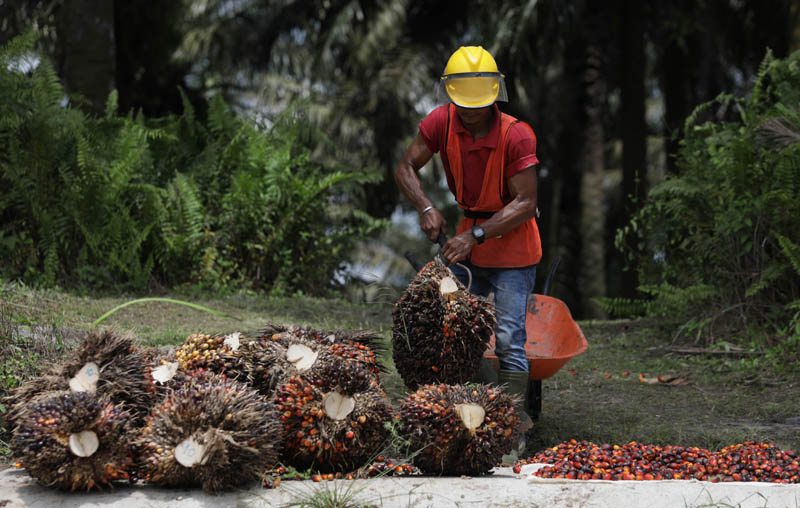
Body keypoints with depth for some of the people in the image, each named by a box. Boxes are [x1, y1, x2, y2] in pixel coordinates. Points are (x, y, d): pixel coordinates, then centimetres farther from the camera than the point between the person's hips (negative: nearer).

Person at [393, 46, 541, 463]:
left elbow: (525, 204, -23)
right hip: (468, 240, 5)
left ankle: (514, 430, -4)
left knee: (508, 339, -9)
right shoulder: (442, 122, -11)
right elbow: (405, 168, -3)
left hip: (511, 245, -5)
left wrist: (476, 235, -30)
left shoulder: (516, 136, -24)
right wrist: (426, 209, -19)